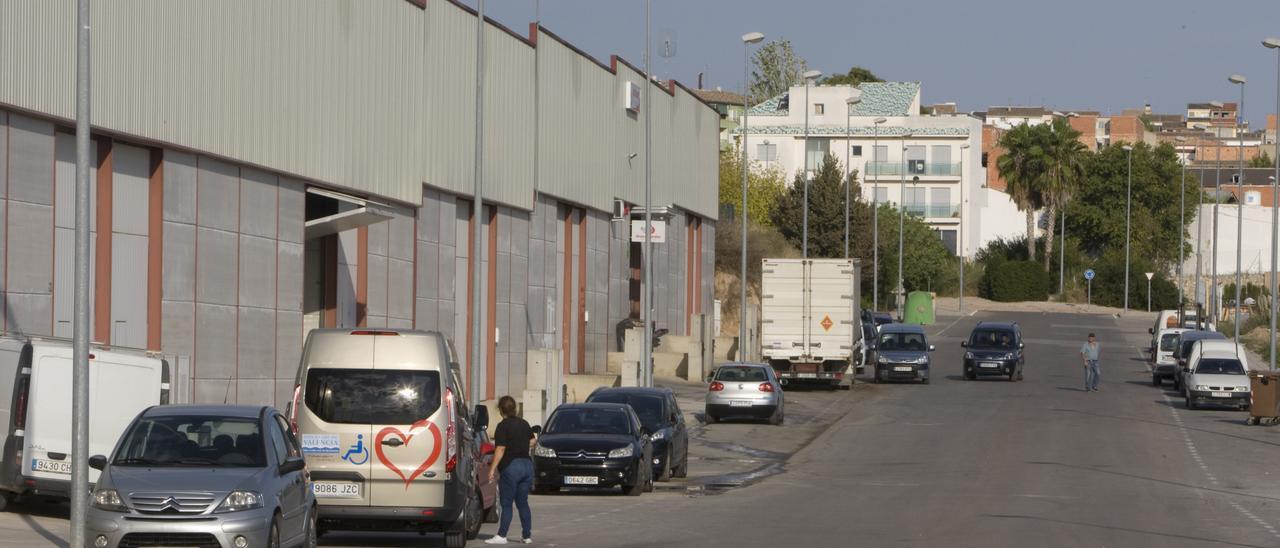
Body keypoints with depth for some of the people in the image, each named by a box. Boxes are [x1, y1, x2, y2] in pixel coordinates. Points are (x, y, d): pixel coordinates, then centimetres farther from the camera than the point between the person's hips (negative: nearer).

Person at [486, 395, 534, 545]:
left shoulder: (503, 426, -11)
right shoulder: (524, 424, 10)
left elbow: (500, 449, -16)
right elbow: (532, 442, 19)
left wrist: (493, 468, -14)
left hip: (511, 466, -7)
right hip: (527, 464, 7)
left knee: (506, 504, -4)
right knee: (523, 503, 13)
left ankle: (501, 536, -7)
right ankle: (527, 535, 12)